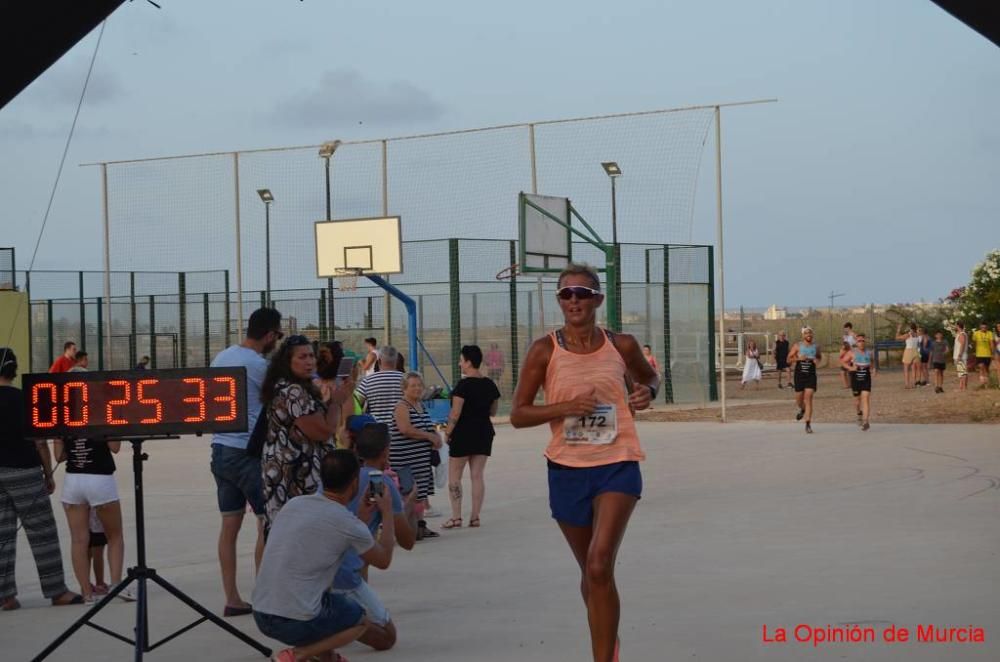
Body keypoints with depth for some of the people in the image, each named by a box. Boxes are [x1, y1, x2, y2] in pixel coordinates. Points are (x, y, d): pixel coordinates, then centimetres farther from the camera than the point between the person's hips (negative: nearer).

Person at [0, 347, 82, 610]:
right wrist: (49, 474, 3)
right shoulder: (25, 399, -8)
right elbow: (40, 442, -7)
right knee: (42, 533, 4)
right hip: (23, 472, -3)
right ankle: (56, 592, 8)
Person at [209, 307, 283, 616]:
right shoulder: (259, 365, -13)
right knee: (268, 522, -1)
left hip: (221, 448, 8)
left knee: (230, 524, 8)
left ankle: (232, 599, 10)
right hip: (250, 452, -8)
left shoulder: (221, 357, 12)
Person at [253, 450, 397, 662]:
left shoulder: (293, 504, 8)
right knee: (359, 618, 21)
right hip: (297, 623, -7)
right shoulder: (347, 524, -10)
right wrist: (387, 513, 22)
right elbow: (384, 560, 10)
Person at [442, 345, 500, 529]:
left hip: (464, 433, -6)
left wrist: (448, 432, -6)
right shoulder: (490, 384, 5)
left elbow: (455, 413, -17)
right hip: (484, 432, 6)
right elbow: (493, 412, 14)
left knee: (454, 476, 3)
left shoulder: (463, 384, -15)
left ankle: (456, 517, -2)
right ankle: (475, 517, 7)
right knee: (477, 475, 8)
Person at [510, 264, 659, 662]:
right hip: (568, 469, 2)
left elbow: (650, 377, 22)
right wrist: (564, 407, -18)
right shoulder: (545, 350, -4)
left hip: (617, 465, -1)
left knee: (599, 566, -20)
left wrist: (647, 392, -2)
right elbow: (518, 415, -3)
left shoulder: (621, 346, 0)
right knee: (590, 572, 16)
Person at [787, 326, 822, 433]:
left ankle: (808, 424, -10)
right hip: (799, 375, 0)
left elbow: (820, 357, 23)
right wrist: (798, 358, -18)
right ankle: (802, 410, 45)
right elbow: (789, 360, 0)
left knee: (808, 398, -10)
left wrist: (818, 360, 0)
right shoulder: (797, 346, -1)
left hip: (811, 375, 0)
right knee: (799, 399, 7)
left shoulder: (816, 347, 5)